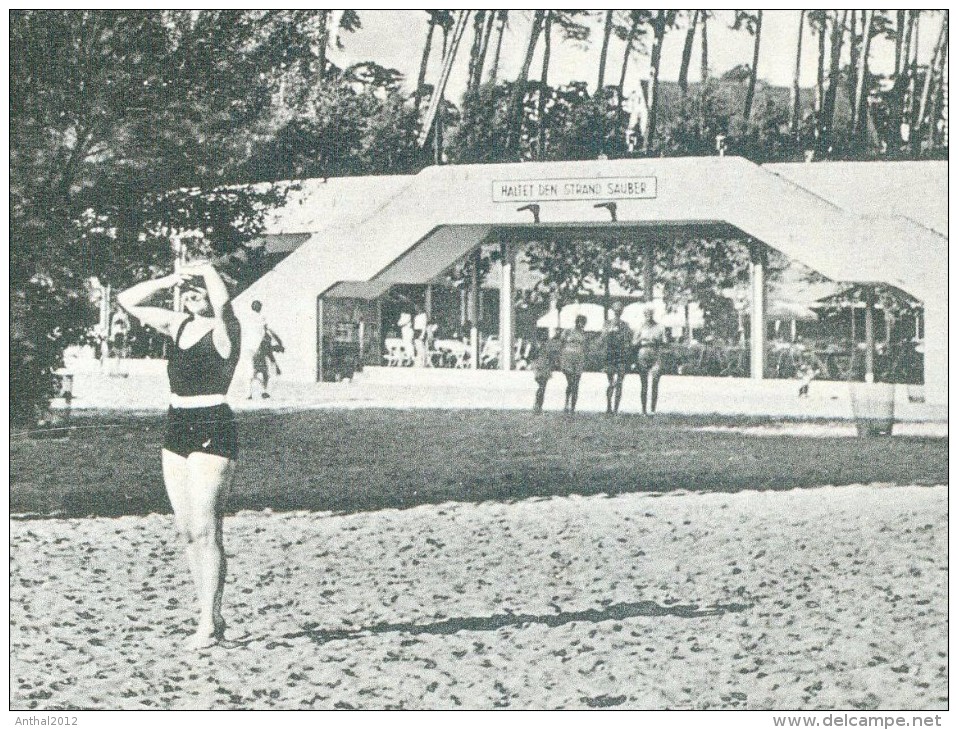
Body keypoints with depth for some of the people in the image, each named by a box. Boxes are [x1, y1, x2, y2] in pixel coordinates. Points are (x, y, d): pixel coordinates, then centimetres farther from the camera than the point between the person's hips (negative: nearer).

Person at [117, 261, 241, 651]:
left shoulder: (224, 329, -8)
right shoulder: (178, 324, 12)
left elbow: (223, 302, -31)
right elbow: (128, 300, 16)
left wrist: (206, 268, -13)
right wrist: (171, 278, 4)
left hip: (213, 429, -8)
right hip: (177, 427, 8)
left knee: (204, 529, -10)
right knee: (187, 530, 8)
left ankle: (209, 623, -5)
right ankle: (210, 615, 15)